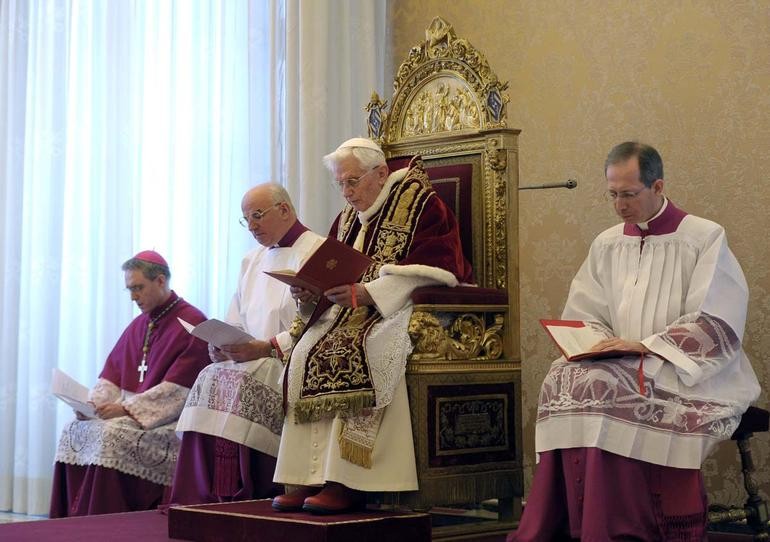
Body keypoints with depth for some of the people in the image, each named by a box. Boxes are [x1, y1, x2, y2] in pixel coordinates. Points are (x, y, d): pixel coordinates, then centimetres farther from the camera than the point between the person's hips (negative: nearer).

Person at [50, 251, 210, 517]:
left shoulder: (192, 324, -9)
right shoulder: (138, 325, 17)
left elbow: (178, 390, -17)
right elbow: (112, 375, 15)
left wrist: (127, 408, -21)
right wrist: (93, 403, -5)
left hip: (171, 421, -8)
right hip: (131, 415, 8)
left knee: (112, 435, -29)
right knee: (74, 430, -10)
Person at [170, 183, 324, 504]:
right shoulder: (252, 260, 22)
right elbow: (235, 323, 19)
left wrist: (267, 348, -23)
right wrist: (222, 344, -4)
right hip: (250, 359, 7)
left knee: (239, 383, -29)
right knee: (210, 378, -19)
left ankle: (236, 496, -25)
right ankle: (201, 496, -22)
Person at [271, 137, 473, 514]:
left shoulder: (421, 205, -4)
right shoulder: (348, 218, 18)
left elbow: (433, 271, -16)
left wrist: (368, 293, -22)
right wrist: (310, 288, -5)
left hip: (407, 310, -7)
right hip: (356, 313, 7)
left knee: (351, 352, -34)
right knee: (305, 353, -19)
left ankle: (345, 481, -33)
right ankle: (308, 476, -22)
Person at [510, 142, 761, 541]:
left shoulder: (705, 238, -1)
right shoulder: (606, 245, 14)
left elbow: (716, 325, -10)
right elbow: (584, 317, 13)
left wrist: (644, 345, -18)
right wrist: (592, 344, -10)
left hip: (689, 376, -5)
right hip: (622, 370, 5)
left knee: (596, 387, -31)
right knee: (564, 379, -27)